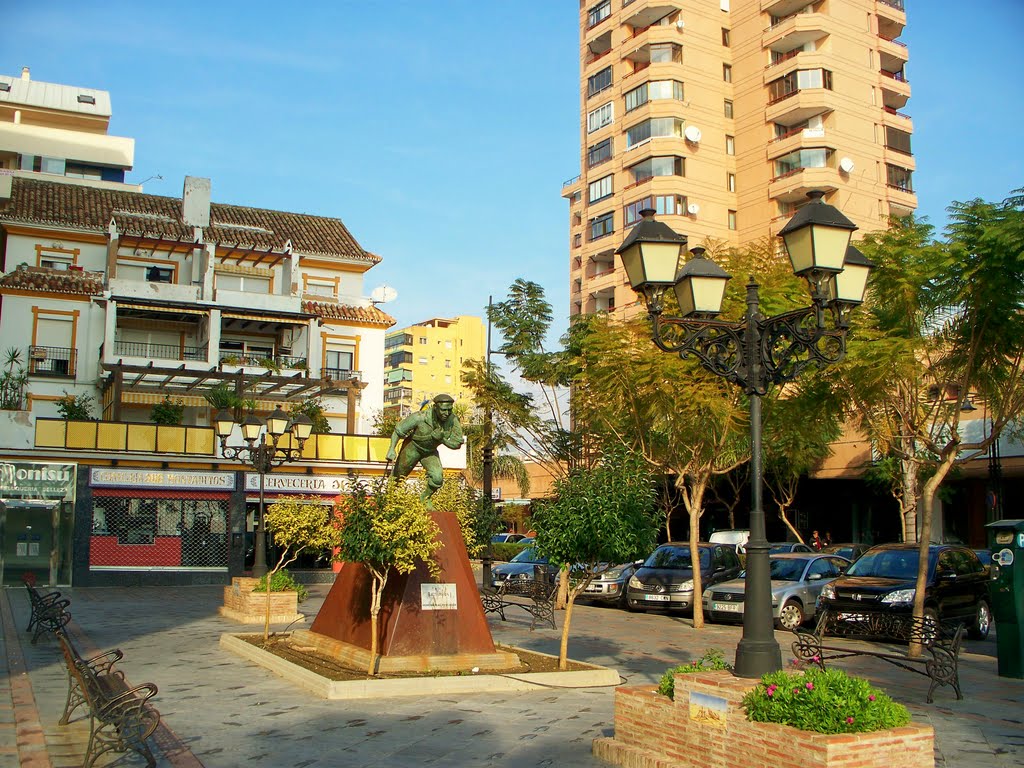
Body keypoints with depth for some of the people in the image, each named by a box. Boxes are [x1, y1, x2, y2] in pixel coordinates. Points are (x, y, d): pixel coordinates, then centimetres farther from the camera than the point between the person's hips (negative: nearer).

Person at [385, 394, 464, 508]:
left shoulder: (453, 421, -27)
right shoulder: (420, 417, -35)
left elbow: (457, 444, -19)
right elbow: (398, 430, -23)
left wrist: (441, 437, -35)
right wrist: (391, 449, -32)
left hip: (430, 451, 2)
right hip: (413, 447, -2)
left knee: (437, 479, -18)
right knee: (398, 475, 14)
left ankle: (425, 498, 13)